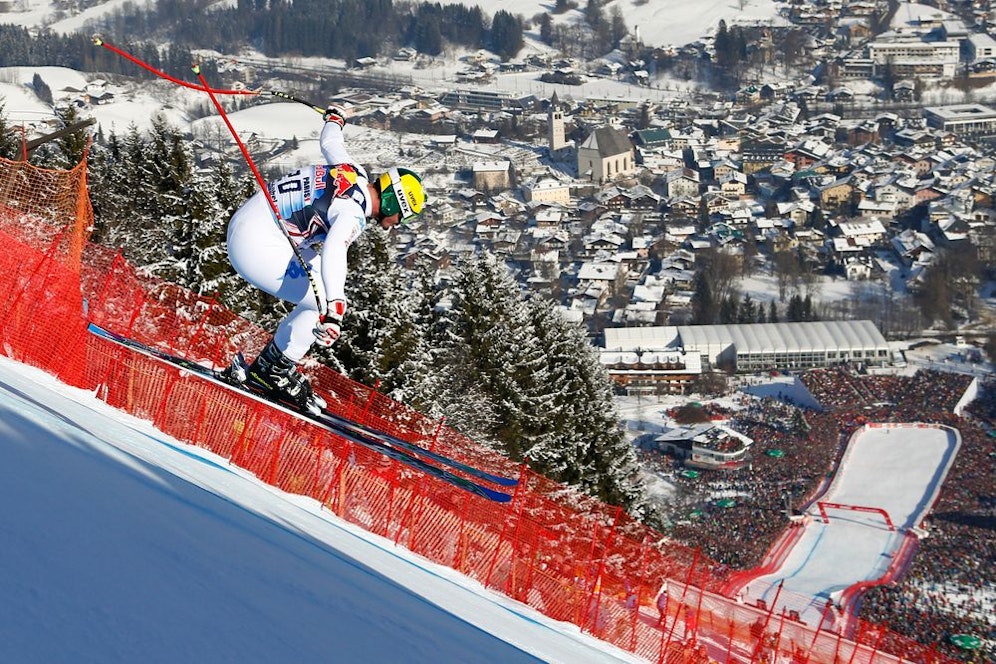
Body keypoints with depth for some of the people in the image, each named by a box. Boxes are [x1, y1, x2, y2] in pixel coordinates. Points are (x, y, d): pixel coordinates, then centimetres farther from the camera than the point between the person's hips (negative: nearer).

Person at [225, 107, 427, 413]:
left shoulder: (354, 171, 6)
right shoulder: (354, 212, -20)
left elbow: (329, 142, 28)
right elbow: (333, 253, -39)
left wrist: (334, 118, 52)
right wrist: (333, 311, -52)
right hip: (256, 246, -11)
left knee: (327, 299, 12)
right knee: (325, 301, -12)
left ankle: (270, 365, 15)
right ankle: (274, 370, 0)